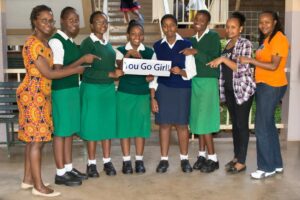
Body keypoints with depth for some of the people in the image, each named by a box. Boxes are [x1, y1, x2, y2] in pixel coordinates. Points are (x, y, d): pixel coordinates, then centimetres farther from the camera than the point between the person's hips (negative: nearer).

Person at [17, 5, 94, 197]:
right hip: (33, 95, -9)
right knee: (36, 139, -5)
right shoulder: (33, 43, -15)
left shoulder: (45, 43, 15)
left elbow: (57, 67, 11)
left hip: (41, 95, 9)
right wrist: (77, 69, -14)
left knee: (35, 139, 13)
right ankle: (38, 186, 3)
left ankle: (28, 179, 23)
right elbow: (48, 73, -20)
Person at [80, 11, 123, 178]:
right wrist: (111, 74, -20)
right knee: (93, 126, 2)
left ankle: (107, 161, 19)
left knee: (108, 125, 9)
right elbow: (88, 71, -17)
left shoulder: (108, 43, 12)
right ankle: (92, 163, 14)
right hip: (93, 89, -6)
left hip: (109, 88, 6)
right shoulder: (88, 43, -9)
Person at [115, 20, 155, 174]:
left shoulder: (149, 52, 6)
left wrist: (151, 77, -12)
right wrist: (129, 53, -28)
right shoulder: (121, 50, 1)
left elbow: (153, 74, 8)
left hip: (143, 94, 2)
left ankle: (139, 160, 15)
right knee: (125, 125, 2)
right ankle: (126, 161, 12)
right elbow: (120, 67, -16)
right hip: (124, 93, -1)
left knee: (141, 126, 4)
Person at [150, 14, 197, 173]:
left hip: (182, 89, -1)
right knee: (164, 124, 2)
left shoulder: (186, 45, 1)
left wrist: (181, 72, -21)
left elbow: (192, 71, 1)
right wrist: (152, 97, 1)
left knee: (182, 124, 3)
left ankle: (184, 159, 15)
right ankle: (164, 160, 11)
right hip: (163, 89, 1)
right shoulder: (157, 46, 6)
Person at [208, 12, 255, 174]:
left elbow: (242, 68, -20)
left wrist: (223, 59, -23)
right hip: (229, 90, 7)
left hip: (243, 90, -7)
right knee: (234, 124, 13)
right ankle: (236, 156, 23)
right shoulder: (227, 44, 12)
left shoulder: (245, 44, -10)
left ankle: (241, 162, 5)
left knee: (242, 125, -2)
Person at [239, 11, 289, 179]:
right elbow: (263, 61, 10)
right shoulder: (266, 39, 16)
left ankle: (267, 167, 8)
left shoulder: (279, 39, -12)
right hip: (264, 85, 10)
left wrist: (250, 60, -18)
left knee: (262, 128, -4)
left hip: (272, 87, -10)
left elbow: (274, 66, -20)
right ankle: (276, 164, 26)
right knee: (269, 126, 15)